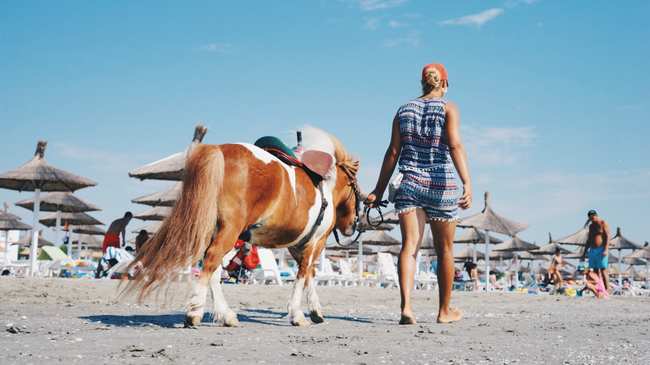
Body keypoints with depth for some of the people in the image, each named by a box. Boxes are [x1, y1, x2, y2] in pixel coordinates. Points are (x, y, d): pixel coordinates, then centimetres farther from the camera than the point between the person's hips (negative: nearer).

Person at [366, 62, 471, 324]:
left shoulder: (404, 110, 10)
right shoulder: (448, 108, 0)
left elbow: (393, 152, 7)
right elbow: (455, 146, -16)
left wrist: (379, 190, 10)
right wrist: (467, 183, -24)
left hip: (409, 183, 2)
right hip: (441, 185, -2)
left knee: (409, 245, -4)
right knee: (444, 250, 11)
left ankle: (406, 306, -23)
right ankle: (444, 311, 23)